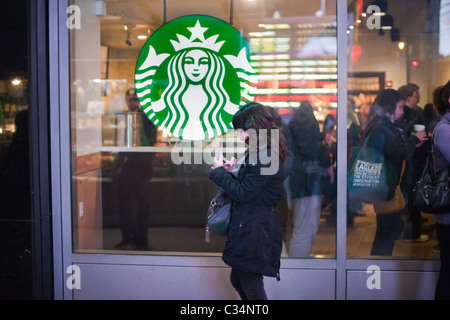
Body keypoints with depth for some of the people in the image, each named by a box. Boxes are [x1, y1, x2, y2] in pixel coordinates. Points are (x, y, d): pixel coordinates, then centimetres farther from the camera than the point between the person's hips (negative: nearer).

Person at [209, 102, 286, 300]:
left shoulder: (264, 157, -21)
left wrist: (219, 171, -10)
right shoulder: (259, 152, 13)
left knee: (251, 287, 0)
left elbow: (243, 193, -20)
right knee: (237, 280, 21)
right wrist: (228, 173, 3)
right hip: (249, 226, 11)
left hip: (255, 231, -11)